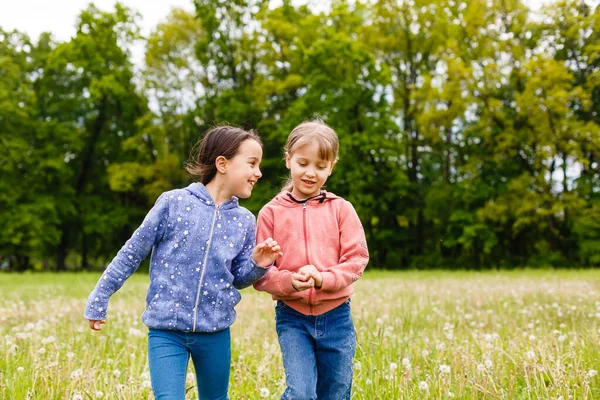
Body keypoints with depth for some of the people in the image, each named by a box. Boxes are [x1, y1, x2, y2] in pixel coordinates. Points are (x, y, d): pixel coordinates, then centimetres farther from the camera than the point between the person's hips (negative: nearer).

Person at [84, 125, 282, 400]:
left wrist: (257, 264, -10)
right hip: (166, 329, -4)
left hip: (215, 331, 4)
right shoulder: (174, 203, -8)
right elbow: (131, 254, -2)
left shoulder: (244, 221, 3)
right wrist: (98, 300, 2)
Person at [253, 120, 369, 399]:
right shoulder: (271, 213, 0)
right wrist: (290, 281, -21)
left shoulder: (341, 209, 1)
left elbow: (357, 258, -4)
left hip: (336, 316, 1)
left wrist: (323, 279, -20)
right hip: (292, 316, -1)